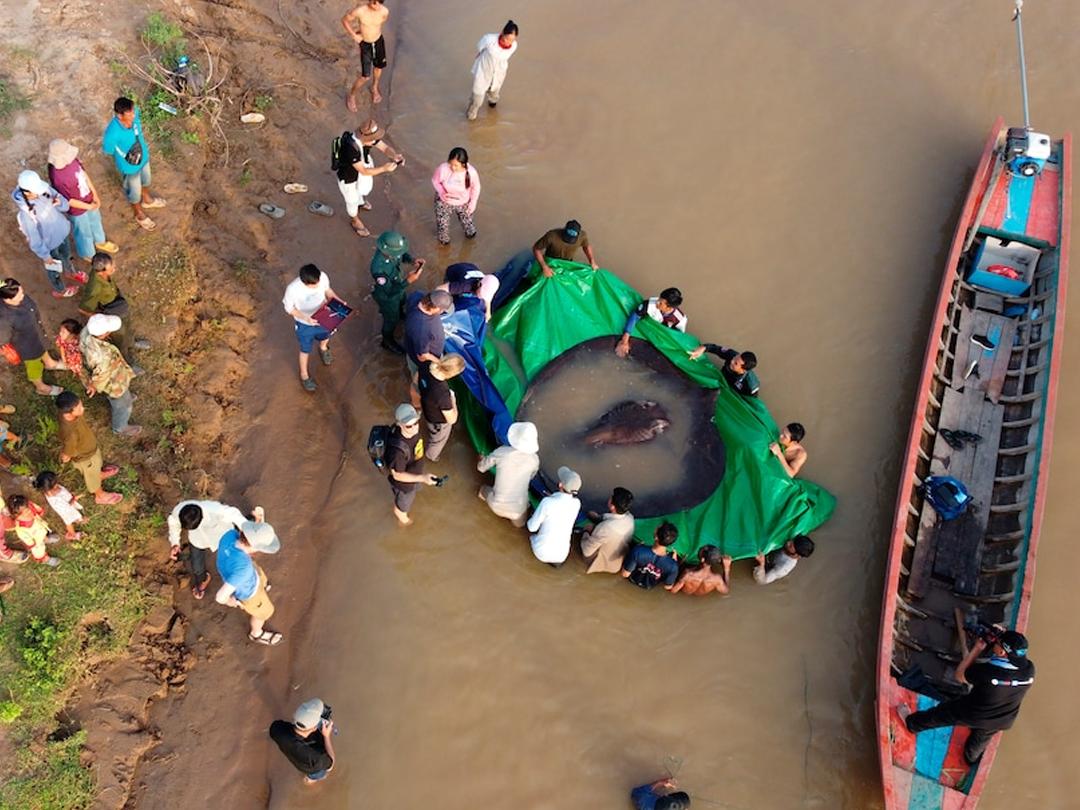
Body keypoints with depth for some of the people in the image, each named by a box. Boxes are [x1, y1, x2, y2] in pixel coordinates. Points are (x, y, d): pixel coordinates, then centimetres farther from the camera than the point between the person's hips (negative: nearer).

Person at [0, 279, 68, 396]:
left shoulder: (20, 296, -27)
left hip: (37, 334, 5)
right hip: (27, 347, -5)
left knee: (42, 349, 38)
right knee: (34, 366, 26)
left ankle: (49, 363, 72)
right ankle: (41, 387, 57)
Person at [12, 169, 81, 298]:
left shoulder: (43, 189, -24)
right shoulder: (26, 214, -40)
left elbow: (64, 204, -8)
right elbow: (34, 239, -26)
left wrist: (60, 203, -32)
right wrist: (45, 255, -13)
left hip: (61, 231, 5)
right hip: (49, 243, -5)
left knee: (66, 253, 35)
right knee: (54, 267, 24)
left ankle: (70, 272, 68)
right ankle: (59, 290, 54)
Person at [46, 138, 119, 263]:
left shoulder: (71, 159, -20)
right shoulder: (57, 178, -40)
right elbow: (68, 201, -27)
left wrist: (95, 194, -3)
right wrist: (88, 207, -17)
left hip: (89, 200, 7)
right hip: (77, 209, -7)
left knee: (95, 221, 33)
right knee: (84, 233, 22)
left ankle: (100, 242, 63)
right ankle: (89, 254, 51)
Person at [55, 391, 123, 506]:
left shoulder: (67, 413, -29)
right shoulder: (71, 434, -49)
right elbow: (66, 457, -32)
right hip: (85, 459, -5)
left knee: (97, 465, 37)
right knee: (92, 477, 27)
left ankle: (100, 474, 71)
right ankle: (100, 496, 57)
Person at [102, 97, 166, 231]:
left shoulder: (134, 114, -26)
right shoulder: (113, 132, -41)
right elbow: (108, 150, -22)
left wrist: (143, 144, 5)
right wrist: (126, 156, -16)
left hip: (143, 156, 6)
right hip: (129, 165, -5)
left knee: (145, 180, 34)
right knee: (134, 191, 22)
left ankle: (147, 200, 65)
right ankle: (139, 215, 50)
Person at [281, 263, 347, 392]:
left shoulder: (323, 277, -29)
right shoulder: (293, 289, -39)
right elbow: (289, 308, -21)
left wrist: (337, 301, -19)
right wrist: (306, 318, -33)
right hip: (304, 324, -3)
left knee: (325, 336, 34)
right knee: (305, 349, 21)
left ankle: (323, 349, 72)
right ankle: (304, 375, 49)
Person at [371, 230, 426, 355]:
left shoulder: (390, 248, -28)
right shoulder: (379, 268, -47)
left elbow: (402, 255, -3)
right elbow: (390, 292, -36)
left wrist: (411, 260, -22)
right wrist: (408, 281, -43)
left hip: (397, 285, 6)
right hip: (387, 297, -6)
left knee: (402, 302, 38)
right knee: (392, 320, 22)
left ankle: (400, 315, 72)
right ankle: (388, 341, 53)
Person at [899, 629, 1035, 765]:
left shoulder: (987, 671, -40)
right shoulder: (1029, 669, -29)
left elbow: (960, 675, -19)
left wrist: (977, 649, -19)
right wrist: (1005, 638, -17)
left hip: (971, 714, -4)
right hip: (1001, 722, 4)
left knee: (939, 714, 25)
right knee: (980, 739, 37)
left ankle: (912, 723, 52)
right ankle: (971, 757, 67)